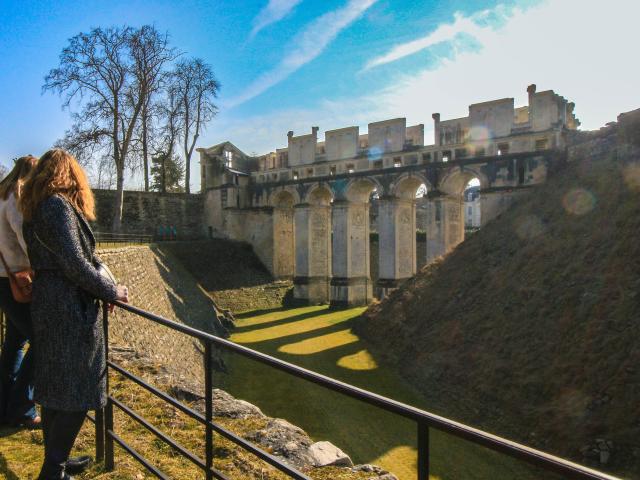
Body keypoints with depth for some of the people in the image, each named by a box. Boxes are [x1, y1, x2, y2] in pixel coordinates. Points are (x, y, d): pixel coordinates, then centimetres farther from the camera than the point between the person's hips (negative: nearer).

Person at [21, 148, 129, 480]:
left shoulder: (36, 208, 14)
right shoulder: (58, 205, -15)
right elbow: (74, 263, -20)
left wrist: (103, 289, 16)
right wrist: (111, 292, -8)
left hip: (47, 303, 10)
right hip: (71, 308, -10)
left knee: (54, 387, 18)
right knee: (76, 391, 0)